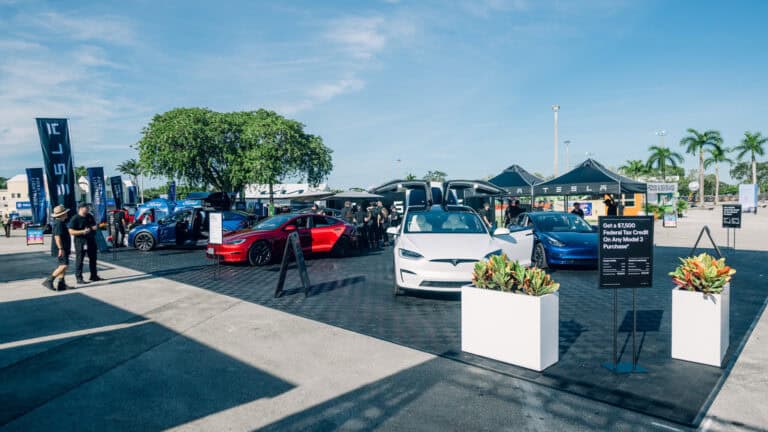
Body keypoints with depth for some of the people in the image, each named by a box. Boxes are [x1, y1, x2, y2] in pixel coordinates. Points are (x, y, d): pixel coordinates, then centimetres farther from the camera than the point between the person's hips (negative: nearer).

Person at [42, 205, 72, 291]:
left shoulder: (61, 222, 16)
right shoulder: (59, 223, -16)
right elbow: (57, 236, -23)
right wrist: (60, 248, -25)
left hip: (63, 249, 11)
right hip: (61, 249, -11)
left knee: (63, 266, 11)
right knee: (64, 265, -14)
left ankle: (61, 284, 12)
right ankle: (49, 281, -10)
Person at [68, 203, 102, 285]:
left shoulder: (90, 216, 10)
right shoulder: (75, 219, -10)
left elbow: (94, 225, 24)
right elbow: (71, 232, -14)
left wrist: (95, 227, 0)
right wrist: (83, 232, -24)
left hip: (91, 240, 7)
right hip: (80, 241, -7)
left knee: (93, 258, 13)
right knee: (79, 260, -3)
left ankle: (94, 276, 23)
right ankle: (79, 278, 2)